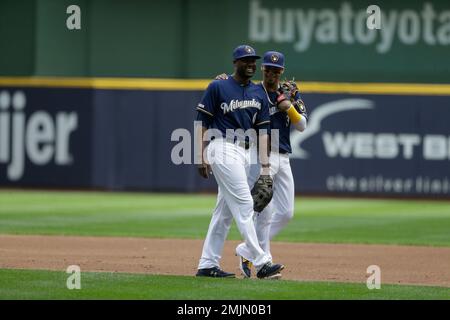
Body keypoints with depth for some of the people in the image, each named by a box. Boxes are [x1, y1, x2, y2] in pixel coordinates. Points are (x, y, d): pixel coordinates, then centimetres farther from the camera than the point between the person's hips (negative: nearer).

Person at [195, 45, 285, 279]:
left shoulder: (259, 93, 13)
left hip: (246, 153, 7)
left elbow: (262, 131, 11)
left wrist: (265, 166, 3)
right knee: (244, 205, -13)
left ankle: (207, 265, 13)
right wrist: (201, 158, -11)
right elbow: (201, 123, -4)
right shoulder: (218, 88, -3)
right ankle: (261, 262, -16)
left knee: (226, 210, 8)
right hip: (224, 150, -7)